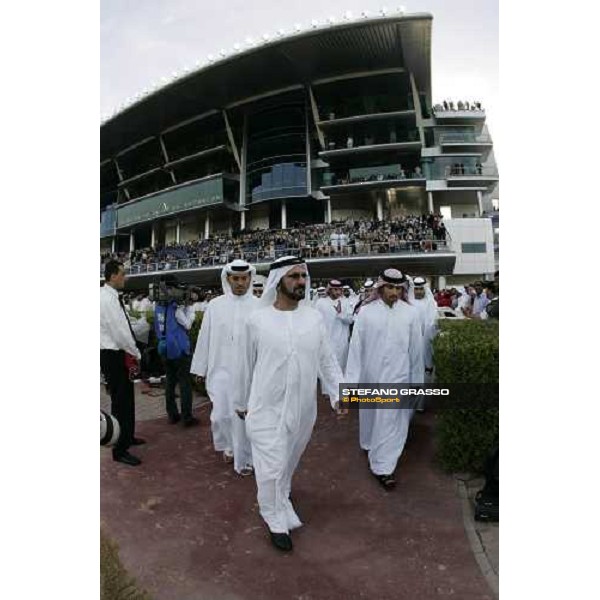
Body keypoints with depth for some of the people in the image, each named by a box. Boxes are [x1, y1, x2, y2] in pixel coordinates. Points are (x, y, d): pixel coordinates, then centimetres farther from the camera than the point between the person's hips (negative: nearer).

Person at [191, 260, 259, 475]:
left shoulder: (259, 306, -6)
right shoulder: (215, 305, 0)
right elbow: (205, 338, 4)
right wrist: (201, 368, 6)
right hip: (222, 370, 2)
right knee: (221, 414, 7)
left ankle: (244, 459, 27)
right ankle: (228, 445, 38)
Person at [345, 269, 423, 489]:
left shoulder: (410, 313, -7)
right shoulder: (366, 311, -9)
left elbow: (416, 348, 1)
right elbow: (356, 346, -8)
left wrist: (416, 378, 7)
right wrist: (352, 379, -8)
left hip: (398, 376, 0)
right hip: (370, 375, 1)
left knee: (392, 422, 5)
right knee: (370, 415, 20)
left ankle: (383, 467, 19)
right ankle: (370, 445, 47)